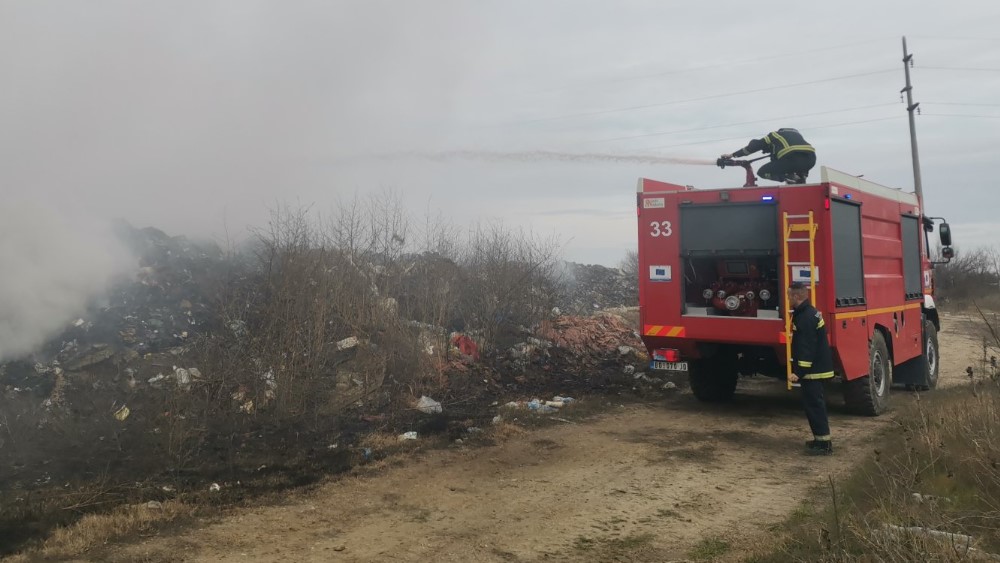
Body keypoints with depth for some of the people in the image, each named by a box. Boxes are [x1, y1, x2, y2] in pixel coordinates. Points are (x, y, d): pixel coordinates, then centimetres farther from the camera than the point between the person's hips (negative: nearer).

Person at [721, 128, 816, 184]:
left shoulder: (774, 135, 25)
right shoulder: (795, 133, 38)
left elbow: (753, 147, 23)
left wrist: (731, 155, 28)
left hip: (792, 158, -6)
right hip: (810, 159, 6)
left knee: (763, 172, 12)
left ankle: (790, 178, -5)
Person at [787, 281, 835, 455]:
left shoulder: (806, 318, -21)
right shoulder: (807, 312, 12)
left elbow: (806, 348, -26)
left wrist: (798, 372, -25)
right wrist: (799, 369, 20)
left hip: (812, 369, -11)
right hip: (816, 367, 11)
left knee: (813, 404, -5)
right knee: (815, 403, 16)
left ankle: (823, 442, -1)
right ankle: (821, 439, 24)